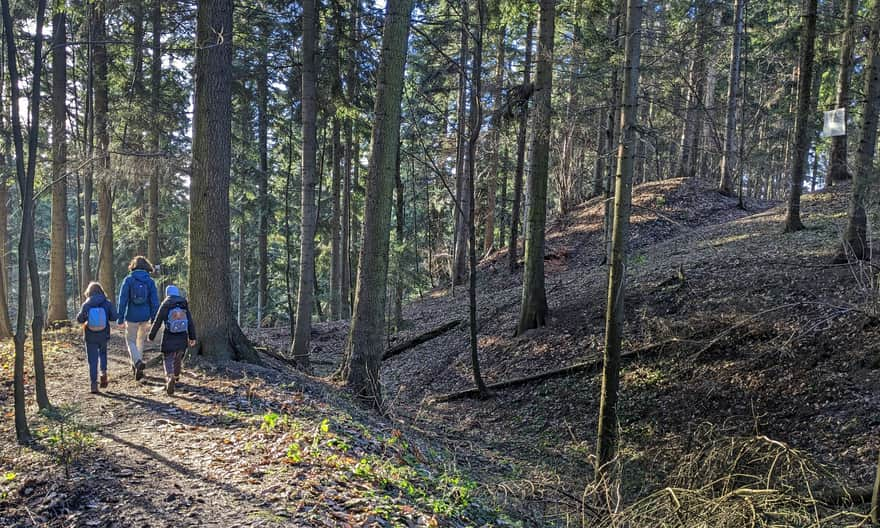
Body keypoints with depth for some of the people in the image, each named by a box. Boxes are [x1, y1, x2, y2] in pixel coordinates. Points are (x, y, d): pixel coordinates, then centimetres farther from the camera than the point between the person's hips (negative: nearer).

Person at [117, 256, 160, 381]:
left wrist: (120, 318, -3)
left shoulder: (128, 280, -5)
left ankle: (138, 362, -16)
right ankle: (137, 367, 27)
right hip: (145, 317, 2)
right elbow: (155, 301, -2)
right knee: (141, 340, 20)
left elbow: (123, 300, -7)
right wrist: (153, 321, 3)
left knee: (130, 341, 9)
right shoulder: (150, 281, -1)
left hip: (132, 316, -2)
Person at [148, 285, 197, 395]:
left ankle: (170, 378, -21)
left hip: (169, 338, -3)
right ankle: (176, 377, 37)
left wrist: (151, 336, 9)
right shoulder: (184, 305, 3)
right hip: (182, 338, 3)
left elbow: (157, 322, -3)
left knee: (168, 360, 2)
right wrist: (192, 337, 3)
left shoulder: (165, 305, -5)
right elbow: (190, 322, 0)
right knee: (178, 359, 21)